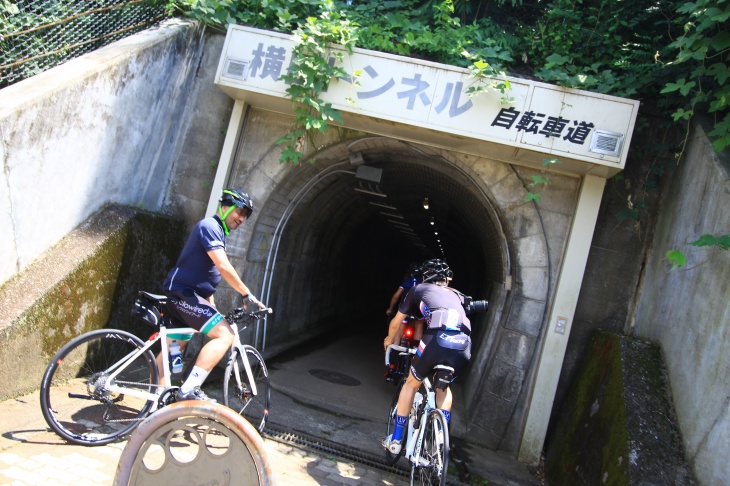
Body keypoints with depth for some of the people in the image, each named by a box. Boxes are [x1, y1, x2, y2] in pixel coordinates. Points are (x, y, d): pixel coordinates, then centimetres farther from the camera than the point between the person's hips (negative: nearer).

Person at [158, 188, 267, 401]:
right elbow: (224, 267, -23)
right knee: (224, 335, -21)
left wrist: (212, 309, 23)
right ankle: (189, 390, -23)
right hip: (183, 293, -11)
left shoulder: (217, 231, 19)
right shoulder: (210, 226, -12)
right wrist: (247, 294, -18)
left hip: (181, 294, 11)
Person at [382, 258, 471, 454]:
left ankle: (395, 440, 27)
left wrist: (389, 339, 56)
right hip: (464, 345, 3)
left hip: (437, 340, -3)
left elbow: (396, 322, 36)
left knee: (411, 384, 24)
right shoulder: (456, 295, 36)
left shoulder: (419, 289, 28)